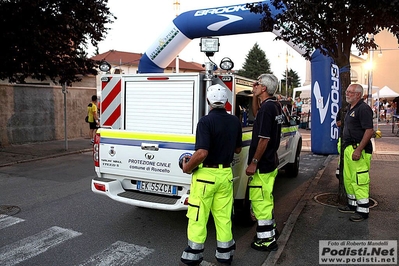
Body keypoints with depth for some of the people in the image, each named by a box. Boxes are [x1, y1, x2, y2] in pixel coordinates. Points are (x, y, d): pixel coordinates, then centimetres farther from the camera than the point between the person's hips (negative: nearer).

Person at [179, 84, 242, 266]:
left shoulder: (206, 121, -16)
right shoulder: (235, 121, 4)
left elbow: (202, 153, -24)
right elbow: (238, 149, 14)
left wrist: (187, 167, -10)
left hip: (206, 174, -5)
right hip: (225, 174, 6)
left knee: (198, 218, 6)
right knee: (223, 216, 14)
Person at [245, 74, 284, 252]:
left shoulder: (266, 108, -20)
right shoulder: (275, 106, 9)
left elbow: (264, 139, -24)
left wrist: (253, 163, -19)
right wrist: (255, 96, 17)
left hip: (262, 164, -10)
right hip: (271, 161, 10)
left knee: (260, 201, 0)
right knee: (266, 199, 23)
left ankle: (267, 240, 10)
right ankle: (269, 231, 38)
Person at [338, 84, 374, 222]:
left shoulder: (363, 108, -14)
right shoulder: (349, 108, 16)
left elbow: (369, 130, -20)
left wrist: (358, 150, -24)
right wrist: (346, 147, 17)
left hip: (359, 149, -10)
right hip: (348, 148, 10)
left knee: (359, 180, -6)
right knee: (348, 178, 17)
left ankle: (363, 210, 2)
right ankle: (353, 204, 30)